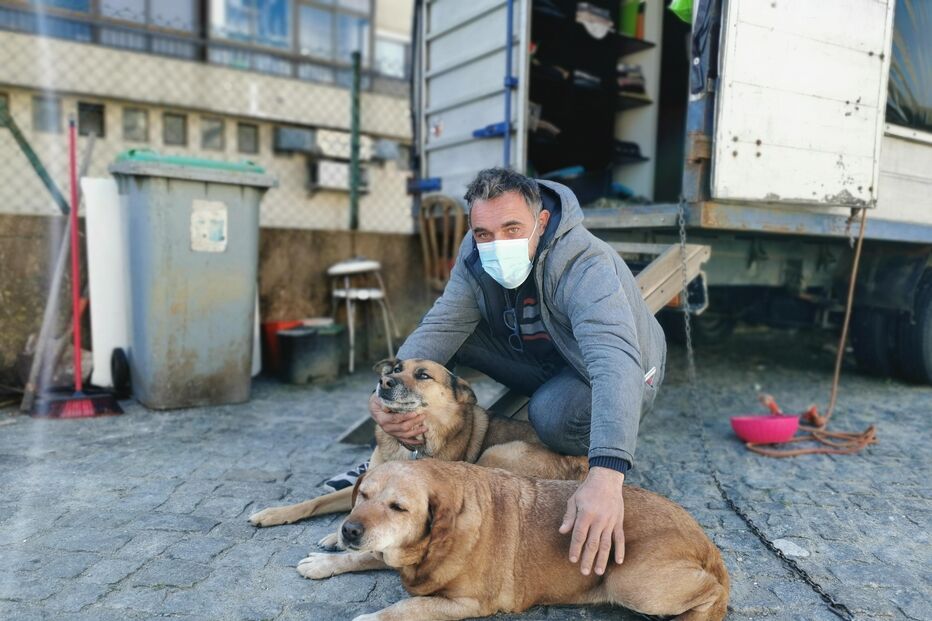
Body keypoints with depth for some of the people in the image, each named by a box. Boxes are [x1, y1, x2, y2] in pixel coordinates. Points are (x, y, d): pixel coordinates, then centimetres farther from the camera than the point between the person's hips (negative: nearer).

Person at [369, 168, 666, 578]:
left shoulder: (585, 266, -34)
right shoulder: (477, 254, -15)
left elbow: (614, 360, -48)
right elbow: (439, 327, -20)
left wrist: (606, 475, -62)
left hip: (618, 376, -5)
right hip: (542, 364, 6)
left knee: (552, 414, -37)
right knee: (453, 335, -13)